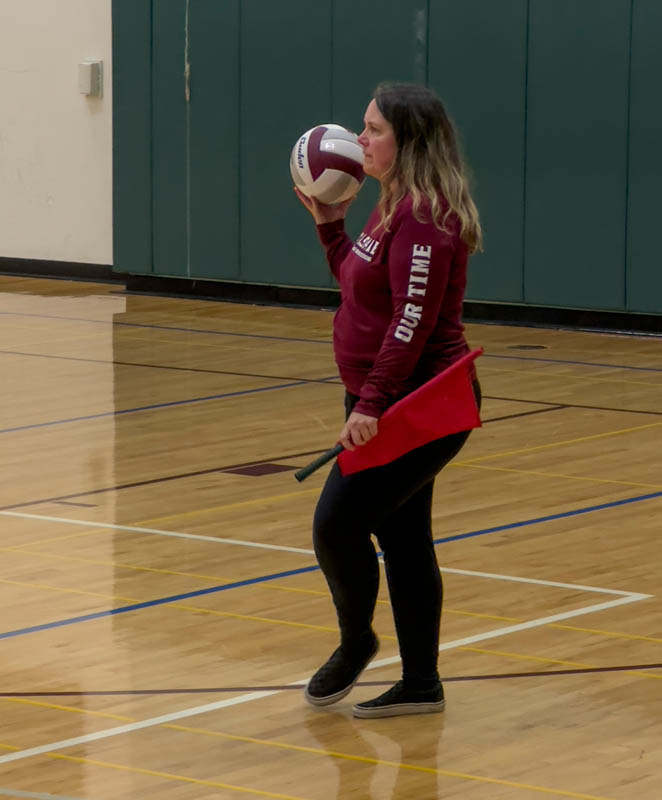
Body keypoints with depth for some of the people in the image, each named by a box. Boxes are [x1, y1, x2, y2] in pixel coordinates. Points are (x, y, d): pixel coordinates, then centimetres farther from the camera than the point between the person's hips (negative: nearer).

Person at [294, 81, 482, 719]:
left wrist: (372, 404, -27)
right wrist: (328, 222, 15)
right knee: (402, 536, 11)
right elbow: (357, 284, 25)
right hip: (390, 403, 10)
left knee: (338, 523, -10)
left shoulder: (424, 217, -19)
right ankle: (421, 685, 17)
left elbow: (413, 321, -25)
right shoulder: (394, 207, 13)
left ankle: (355, 642, 13)